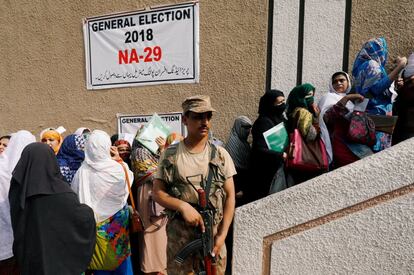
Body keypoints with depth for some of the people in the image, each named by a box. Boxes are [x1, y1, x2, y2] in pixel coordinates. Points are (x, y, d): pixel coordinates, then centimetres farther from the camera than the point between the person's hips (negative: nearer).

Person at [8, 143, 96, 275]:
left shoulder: (17, 188, -9)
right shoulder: (58, 190, -25)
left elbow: (17, 227, 5)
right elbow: (84, 216, -18)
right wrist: (89, 211, 1)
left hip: (28, 257, 5)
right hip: (58, 257, -5)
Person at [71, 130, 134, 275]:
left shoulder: (81, 172, -13)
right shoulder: (118, 169, -18)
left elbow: (75, 199, -3)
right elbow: (130, 178, 4)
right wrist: (119, 160, 7)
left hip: (95, 223, 2)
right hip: (117, 224, -1)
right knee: (120, 258, 17)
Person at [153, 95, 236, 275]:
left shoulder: (220, 154, -2)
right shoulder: (170, 154, -4)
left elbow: (229, 196, -1)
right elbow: (158, 193, -2)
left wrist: (222, 234, -6)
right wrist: (182, 206, -18)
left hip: (213, 232, 1)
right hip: (179, 234, 0)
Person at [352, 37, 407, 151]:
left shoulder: (363, 65, 19)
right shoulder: (372, 64, -9)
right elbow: (378, 88, -23)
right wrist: (399, 67, -20)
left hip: (368, 114, 9)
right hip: (377, 114, -9)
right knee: (378, 150, -7)